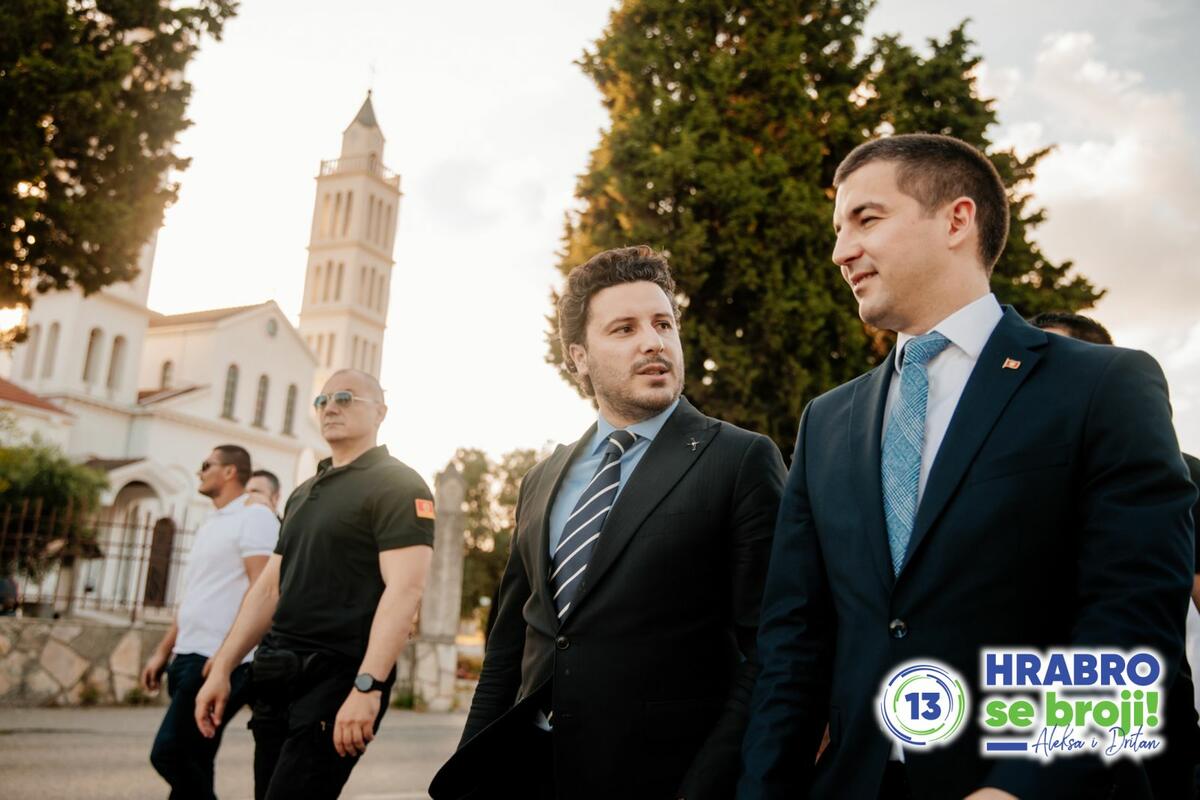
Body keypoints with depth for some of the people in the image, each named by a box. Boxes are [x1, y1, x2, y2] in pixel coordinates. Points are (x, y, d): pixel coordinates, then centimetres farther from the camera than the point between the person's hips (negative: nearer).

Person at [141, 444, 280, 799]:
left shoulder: (254, 517, -7)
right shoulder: (209, 525, 21)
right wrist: (162, 651, 19)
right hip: (188, 657, 9)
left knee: (169, 753, -12)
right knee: (190, 763, 9)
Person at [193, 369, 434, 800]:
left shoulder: (398, 486, -7)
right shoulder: (303, 493, 18)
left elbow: (404, 589, -18)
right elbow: (270, 588, 19)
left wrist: (367, 686, -26)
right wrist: (222, 669, 12)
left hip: (339, 679, -8)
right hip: (278, 678, 8)